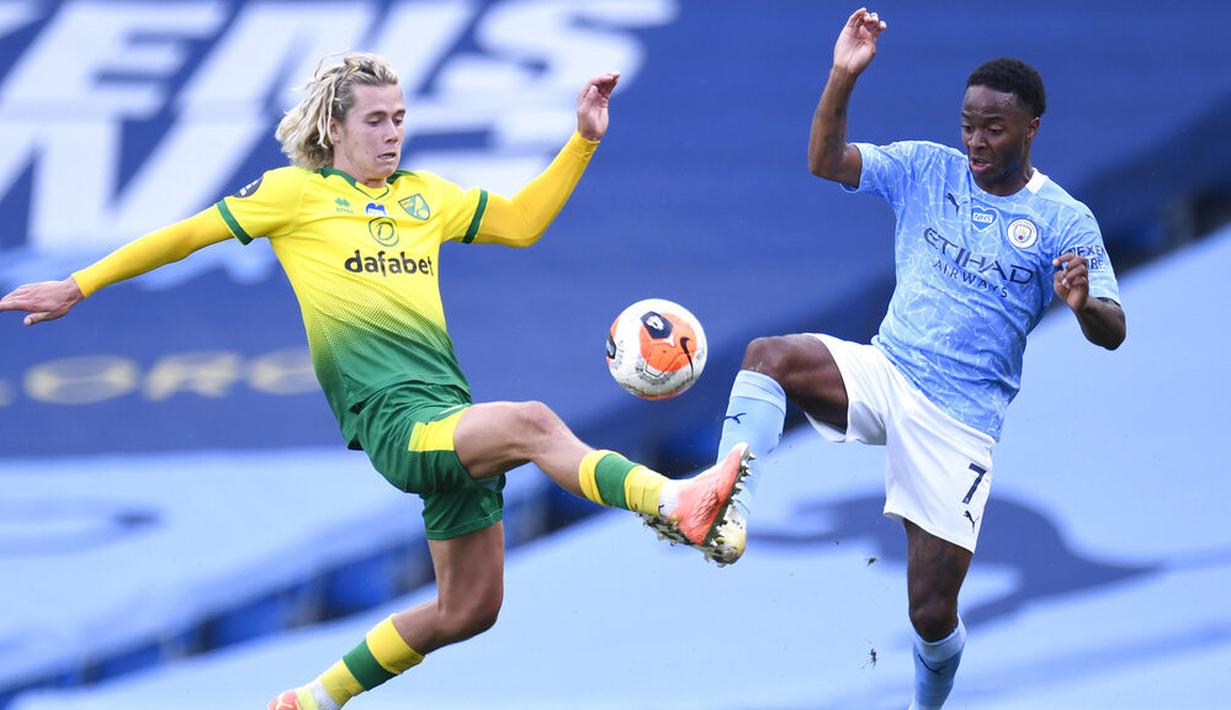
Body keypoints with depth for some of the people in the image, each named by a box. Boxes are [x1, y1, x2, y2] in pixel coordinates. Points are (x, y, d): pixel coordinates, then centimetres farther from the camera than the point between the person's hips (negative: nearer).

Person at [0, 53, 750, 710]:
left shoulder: (424, 194, 21)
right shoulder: (295, 192, 7)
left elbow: (523, 222, 26)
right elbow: (188, 235, 11)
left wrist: (584, 140, 17)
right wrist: (77, 287, 12)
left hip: (454, 416, 7)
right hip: (390, 417, -7)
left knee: (469, 609, 7)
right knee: (531, 422, -33)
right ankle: (674, 503, -52)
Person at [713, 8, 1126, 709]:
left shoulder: (1065, 222, -5)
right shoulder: (927, 169, 2)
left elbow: (1111, 333, -8)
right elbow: (826, 162, -4)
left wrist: (1085, 303, -32)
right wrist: (843, 78, -20)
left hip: (962, 420, -2)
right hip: (885, 371, 3)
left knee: (932, 614, -3)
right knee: (767, 355, -29)